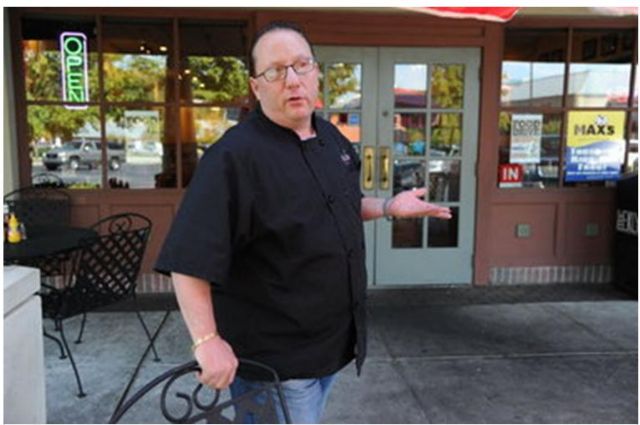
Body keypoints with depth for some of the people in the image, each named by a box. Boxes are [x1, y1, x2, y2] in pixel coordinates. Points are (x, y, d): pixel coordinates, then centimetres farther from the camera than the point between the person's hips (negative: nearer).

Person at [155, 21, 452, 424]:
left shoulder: (332, 139, 4)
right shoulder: (234, 156, -23)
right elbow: (188, 259, -26)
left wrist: (389, 206, 4)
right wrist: (207, 340, -30)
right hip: (272, 356, -8)